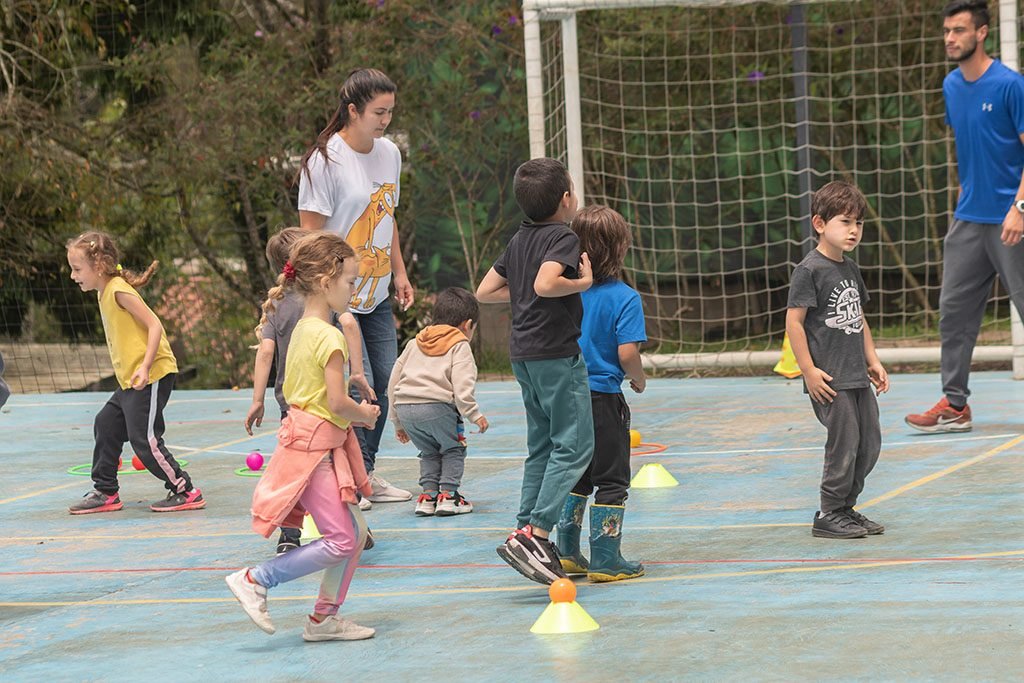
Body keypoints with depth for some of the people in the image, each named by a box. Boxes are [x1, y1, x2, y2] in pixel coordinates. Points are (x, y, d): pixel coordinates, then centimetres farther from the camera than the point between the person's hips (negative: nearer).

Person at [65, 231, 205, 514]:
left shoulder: (119, 290, -15)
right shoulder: (105, 293, 14)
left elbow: (154, 325, -20)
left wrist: (145, 367, -26)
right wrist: (135, 372, 16)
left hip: (152, 376, -10)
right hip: (130, 380, 10)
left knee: (144, 439, -10)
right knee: (106, 425, 15)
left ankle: (186, 492, -3)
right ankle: (105, 492, 24)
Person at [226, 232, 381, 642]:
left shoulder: (302, 329, 12)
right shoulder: (330, 337, -17)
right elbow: (337, 402, -23)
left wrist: (354, 413, 13)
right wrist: (365, 415, -2)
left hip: (303, 437, 10)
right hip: (313, 448, -10)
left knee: (355, 533, 11)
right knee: (341, 539, -9)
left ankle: (325, 619, 14)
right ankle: (255, 580, -4)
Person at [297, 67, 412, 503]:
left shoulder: (389, 153, 7)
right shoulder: (325, 160, -15)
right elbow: (310, 230, -14)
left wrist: (399, 273, 19)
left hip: (377, 295, 7)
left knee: (384, 384, 8)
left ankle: (368, 473, 20)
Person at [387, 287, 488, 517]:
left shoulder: (414, 344, 26)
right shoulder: (460, 346, 7)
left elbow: (394, 381, 26)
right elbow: (461, 386, -9)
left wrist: (398, 422, 31)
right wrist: (475, 415, -3)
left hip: (404, 407, 6)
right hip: (436, 406, -5)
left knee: (429, 451, 23)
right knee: (453, 449, 14)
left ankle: (428, 494, 12)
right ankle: (448, 494, 5)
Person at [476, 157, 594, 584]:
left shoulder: (519, 240, 13)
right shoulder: (564, 238, -12)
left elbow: (484, 292, 16)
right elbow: (545, 284, -29)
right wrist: (582, 283, -15)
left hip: (524, 354, 9)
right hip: (557, 353, -9)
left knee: (541, 446, 15)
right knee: (574, 446, -7)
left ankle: (528, 530, 14)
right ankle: (534, 535, -17)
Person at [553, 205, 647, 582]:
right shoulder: (624, 298, -13)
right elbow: (627, 354, -19)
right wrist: (640, 380, 1)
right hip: (604, 397, -5)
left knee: (575, 477, 19)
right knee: (611, 480, 5)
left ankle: (567, 552, 22)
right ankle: (605, 559, 5)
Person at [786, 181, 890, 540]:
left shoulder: (850, 269, 12)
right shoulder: (810, 269, -13)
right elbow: (794, 321, -14)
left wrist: (872, 361, 19)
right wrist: (809, 370, -16)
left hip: (857, 376, 8)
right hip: (829, 378, -8)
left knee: (869, 443, 10)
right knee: (844, 442, -6)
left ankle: (845, 507, 23)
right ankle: (828, 515, 6)